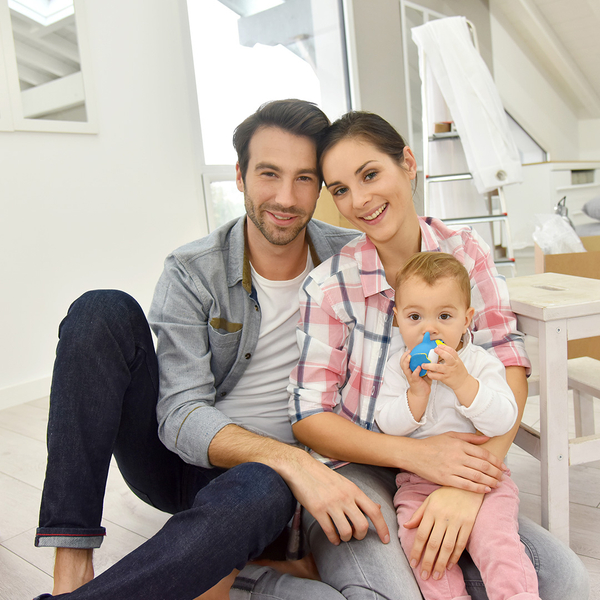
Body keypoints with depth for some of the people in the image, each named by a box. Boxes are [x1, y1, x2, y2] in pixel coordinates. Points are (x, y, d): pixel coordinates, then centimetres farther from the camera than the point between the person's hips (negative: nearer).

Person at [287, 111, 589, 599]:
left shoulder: (466, 252, -2)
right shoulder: (329, 285, -9)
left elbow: (510, 367, -9)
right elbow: (308, 417, -9)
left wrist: (468, 484, -24)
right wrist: (416, 453, -23)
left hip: (446, 468, 3)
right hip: (353, 472, -3)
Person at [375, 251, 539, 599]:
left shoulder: (481, 363, -5)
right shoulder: (399, 366, 1)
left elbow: (502, 422, -17)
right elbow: (387, 424, -5)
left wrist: (461, 381, -28)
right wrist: (416, 392, -20)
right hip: (418, 481, 2)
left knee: (494, 532, -23)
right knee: (415, 534, -20)